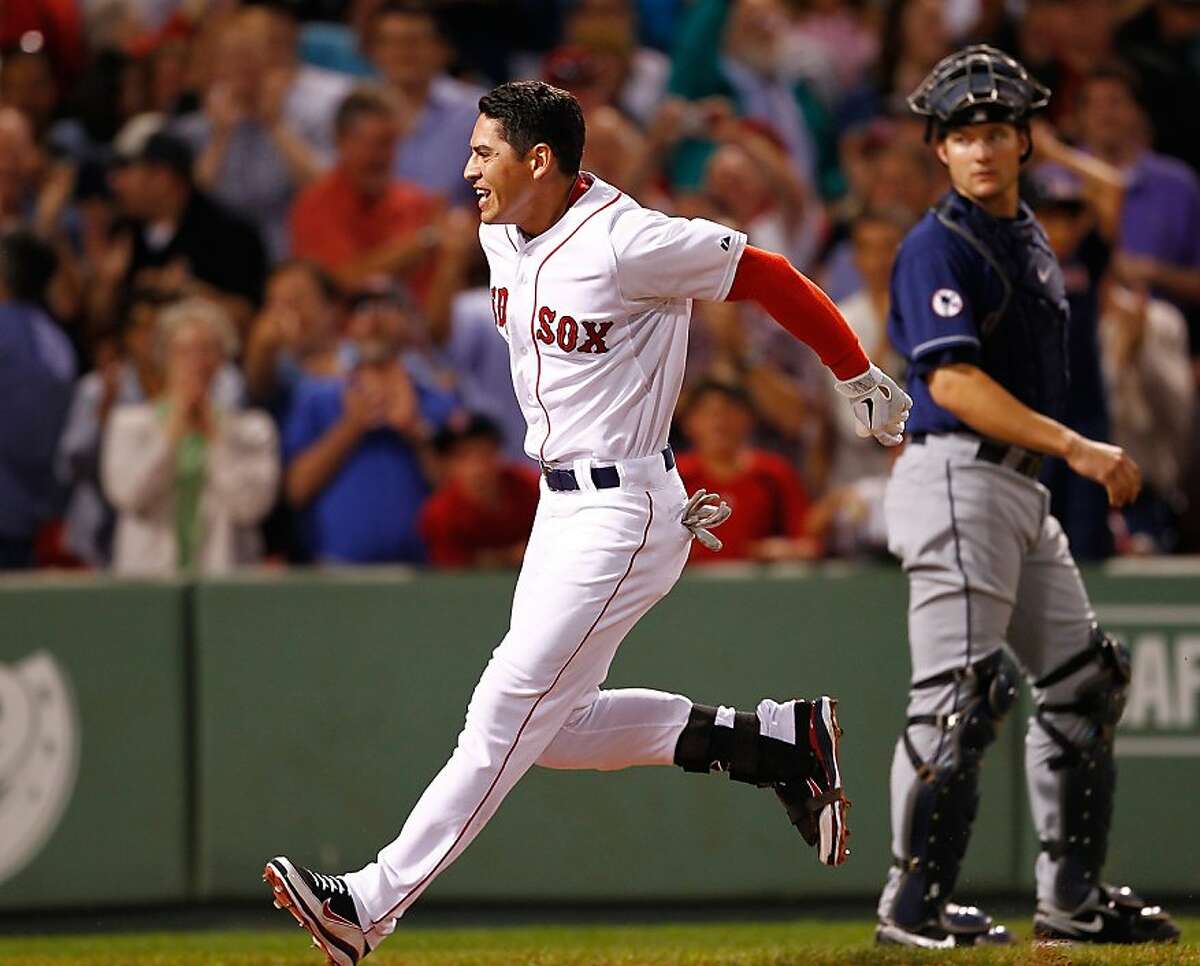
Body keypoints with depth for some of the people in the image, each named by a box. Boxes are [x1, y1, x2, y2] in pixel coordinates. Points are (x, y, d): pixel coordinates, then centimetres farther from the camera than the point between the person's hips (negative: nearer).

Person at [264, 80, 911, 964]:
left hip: (622, 516, -10)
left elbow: (769, 278, -12)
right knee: (552, 724, 10)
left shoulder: (625, 244, -21)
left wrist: (863, 378, -2)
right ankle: (778, 740, 16)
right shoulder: (503, 235, 6)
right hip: (562, 502, 10)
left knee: (511, 711, -10)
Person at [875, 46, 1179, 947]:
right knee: (961, 694, -12)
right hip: (956, 476, -10)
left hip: (1022, 488, 10)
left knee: (1083, 681, 11)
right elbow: (953, 381, -20)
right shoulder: (939, 247, -12)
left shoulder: (1031, 238, 17)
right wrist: (1076, 448, -23)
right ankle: (914, 903, -7)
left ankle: (1072, 894, 17)